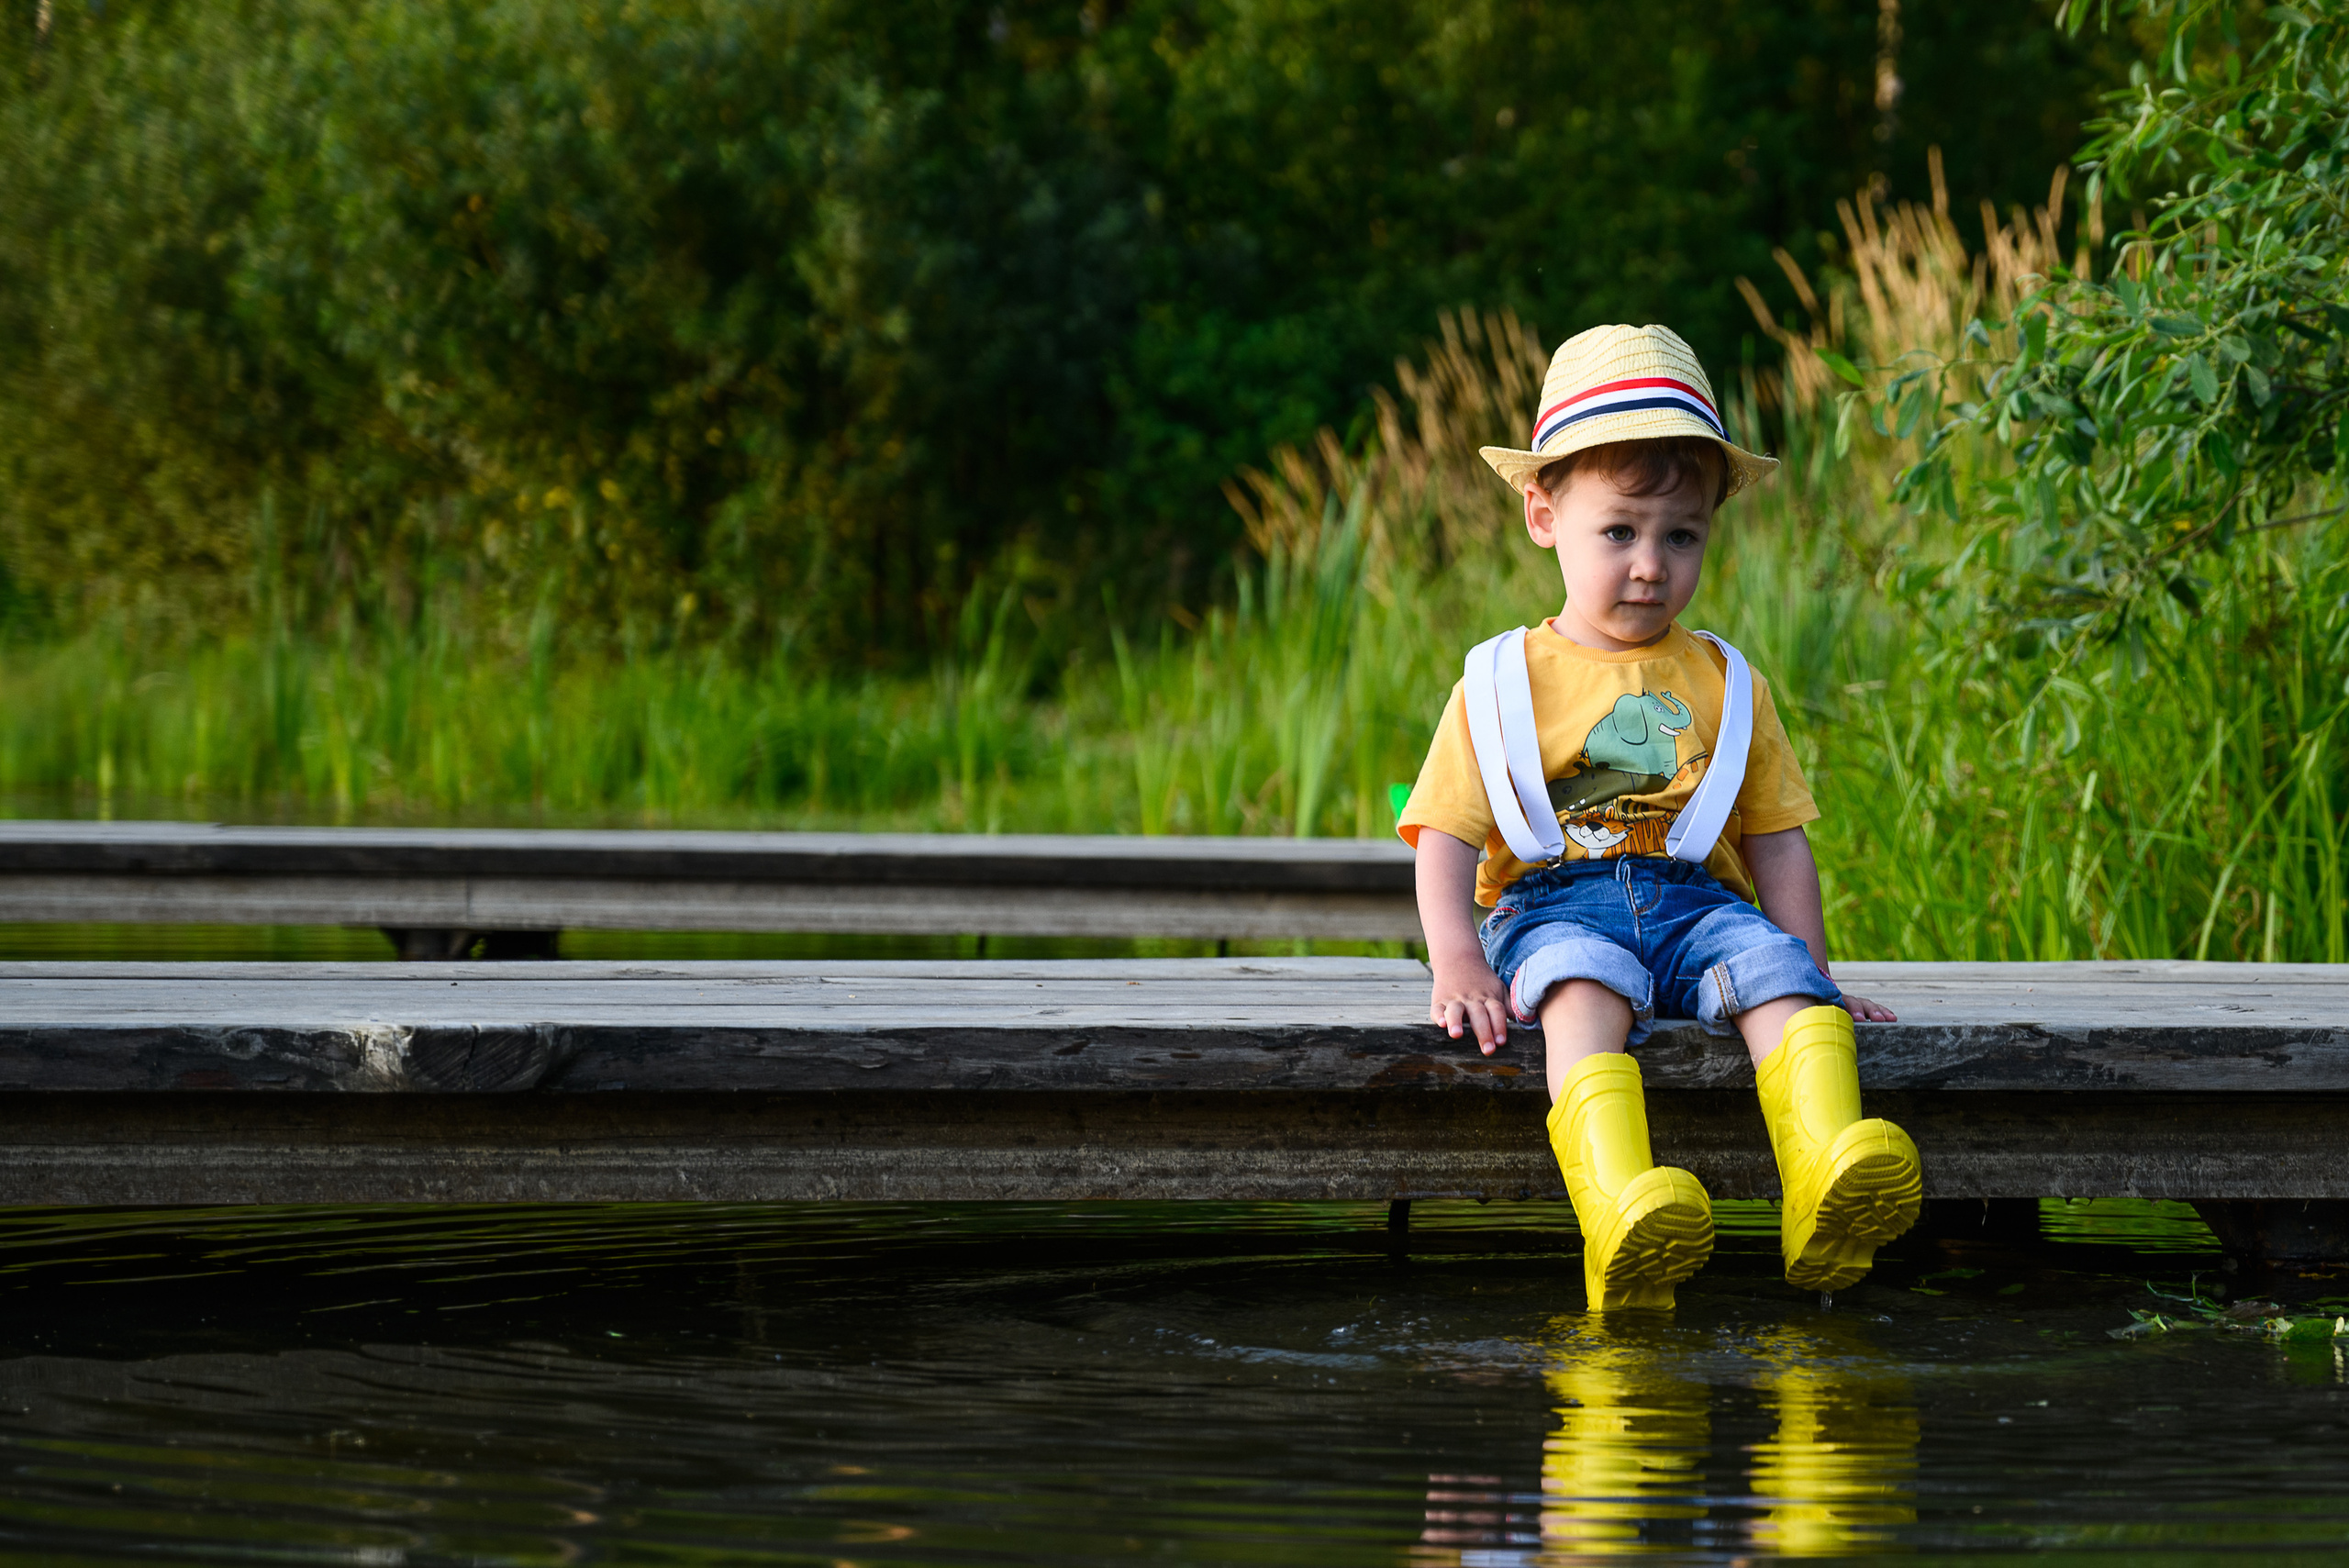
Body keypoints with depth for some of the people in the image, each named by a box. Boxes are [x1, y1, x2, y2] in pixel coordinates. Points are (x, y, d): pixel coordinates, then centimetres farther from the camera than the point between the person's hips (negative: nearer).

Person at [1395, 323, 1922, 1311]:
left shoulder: (1723, 684, 18)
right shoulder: (1504, 683, 10)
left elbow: (1776, 840, 18)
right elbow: (1445, 836, 5)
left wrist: (1811, 971, 5)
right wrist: (1455, 961, -12)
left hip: (1696, 900, 3)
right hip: (1552, 904, -3)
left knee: (1776, 969, -30)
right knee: (1584, 987, -37)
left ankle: (1829, 1186, -52)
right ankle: (1621, 1213, -61)